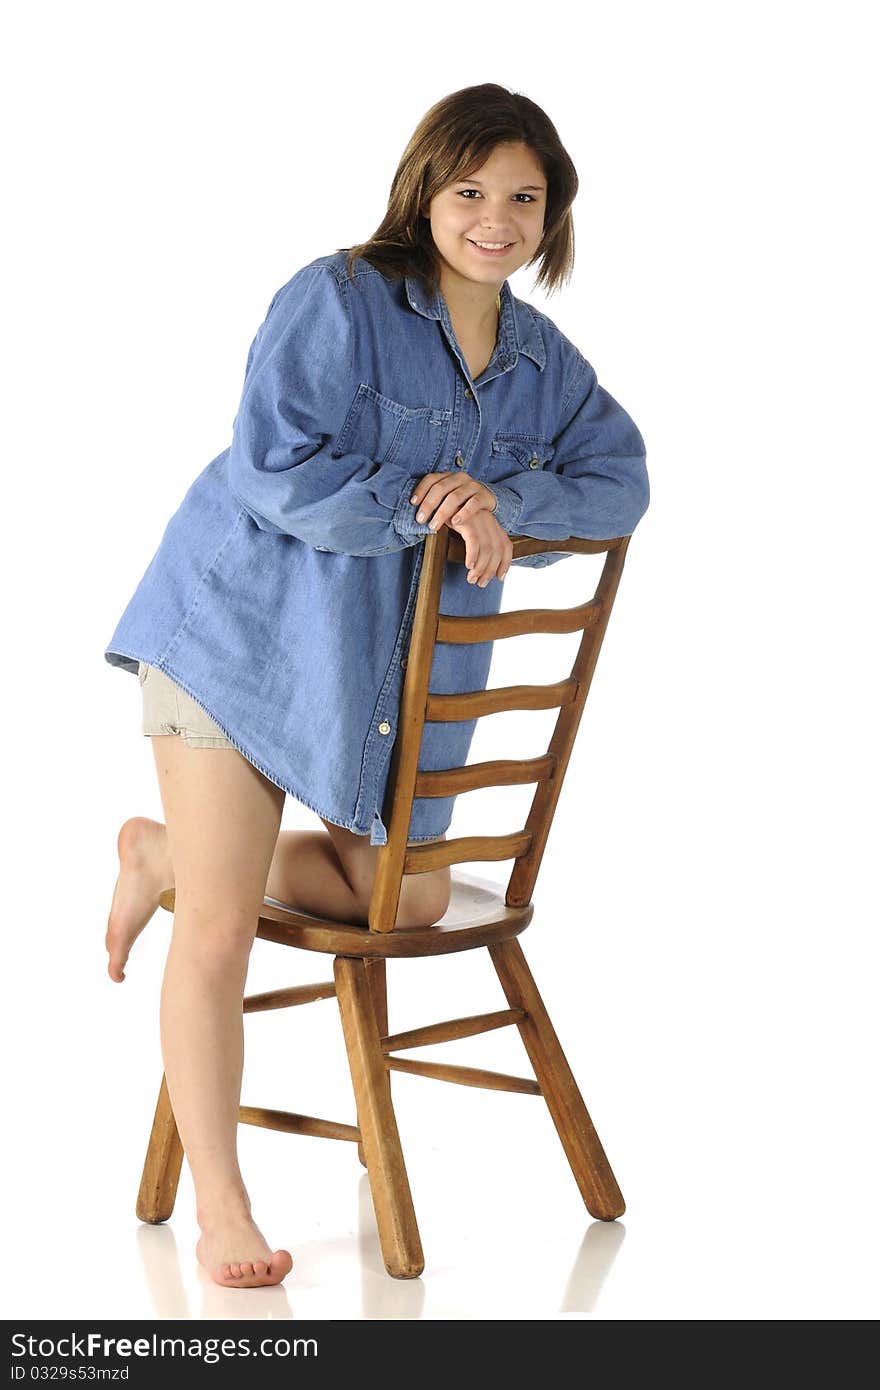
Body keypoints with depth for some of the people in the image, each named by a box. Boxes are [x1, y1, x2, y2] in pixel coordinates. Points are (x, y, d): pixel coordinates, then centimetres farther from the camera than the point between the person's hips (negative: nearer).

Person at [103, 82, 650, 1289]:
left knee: (411, 901, 14)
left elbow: (621, 485, 0)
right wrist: (425, 505, -23)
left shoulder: (544, 361, 6)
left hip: (399, 670, 7)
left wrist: (501, 498, -16)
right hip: (245, 632, -6)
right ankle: (220, 1204, 5)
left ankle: (168, 853, 30)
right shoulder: (334, 303, -13)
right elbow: (279, 471, -20)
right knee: (222, 930, -8)